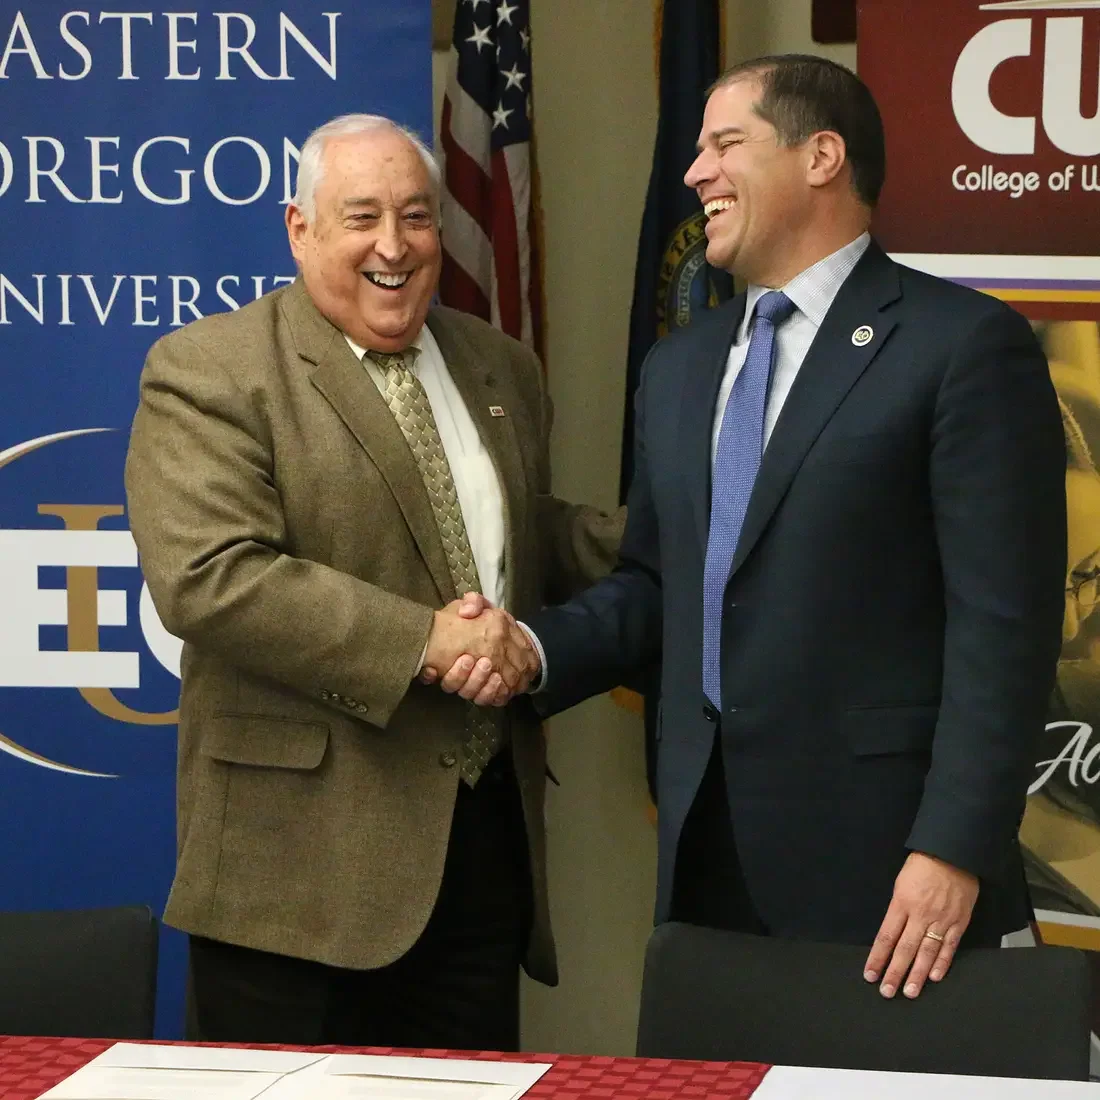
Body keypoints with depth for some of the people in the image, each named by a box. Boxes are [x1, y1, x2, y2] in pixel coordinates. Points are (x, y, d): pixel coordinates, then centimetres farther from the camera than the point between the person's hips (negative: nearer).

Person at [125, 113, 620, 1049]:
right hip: (302, 854, -6)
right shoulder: (209, 373, -6)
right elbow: (204, 576, -19)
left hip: (488, 832, 6)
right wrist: (421, 639, -21)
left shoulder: (501, 369, 16)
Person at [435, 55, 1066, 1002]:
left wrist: (956, 849, -18)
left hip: (878, 852, -6)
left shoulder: (965, 345, -7)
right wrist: (538, 648, 1)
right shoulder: (679, 367, 16)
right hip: (707, 848, 6)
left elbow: (1003, 626, -12)